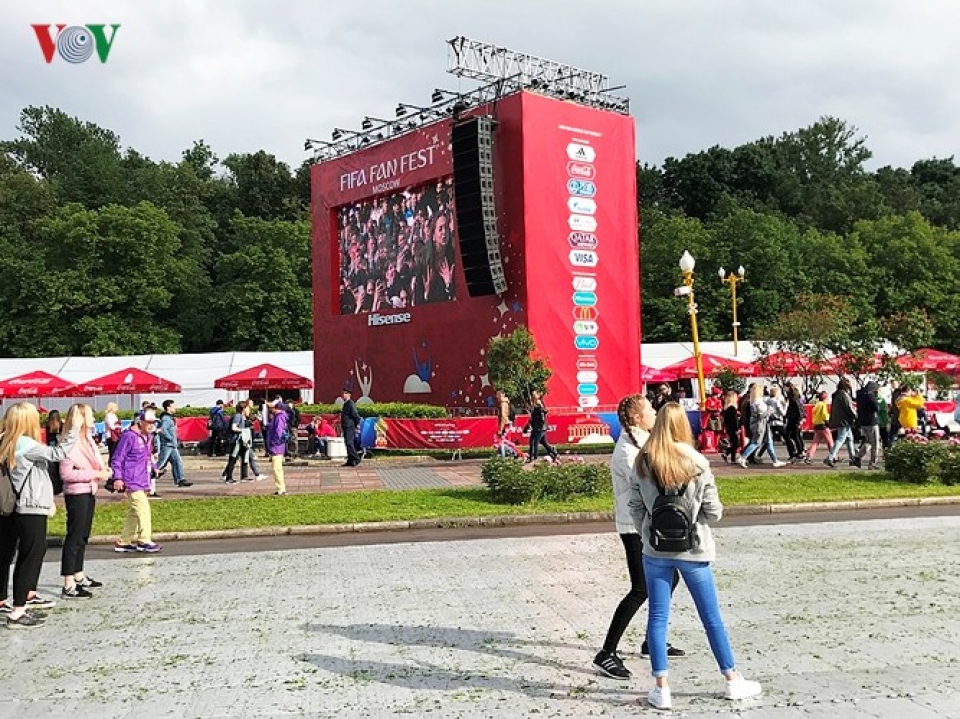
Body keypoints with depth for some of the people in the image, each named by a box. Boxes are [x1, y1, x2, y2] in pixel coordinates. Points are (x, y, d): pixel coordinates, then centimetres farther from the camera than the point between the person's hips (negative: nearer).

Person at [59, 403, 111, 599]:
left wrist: (103, 469, 3)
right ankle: (69, 586, -5)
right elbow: (66, 473, -23)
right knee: (74, 537, -7)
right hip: (76, 494, -10)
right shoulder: (71, 441, -18)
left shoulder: (87, 438, 11)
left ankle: (79, 577, 29)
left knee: (83, 536, 18)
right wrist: (94, 474, -21)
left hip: (89, 492, 10)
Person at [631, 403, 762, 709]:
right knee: (711, 617, 12)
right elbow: (713, 511, -8)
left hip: (655, 550, 2)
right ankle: (733, 681, 25)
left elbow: (635, 506, -1)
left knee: (657, 617, 8)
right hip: (692, 549, -1)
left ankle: (661, 688, 11)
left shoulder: (643, 462, -5)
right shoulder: (696, 462, -12)